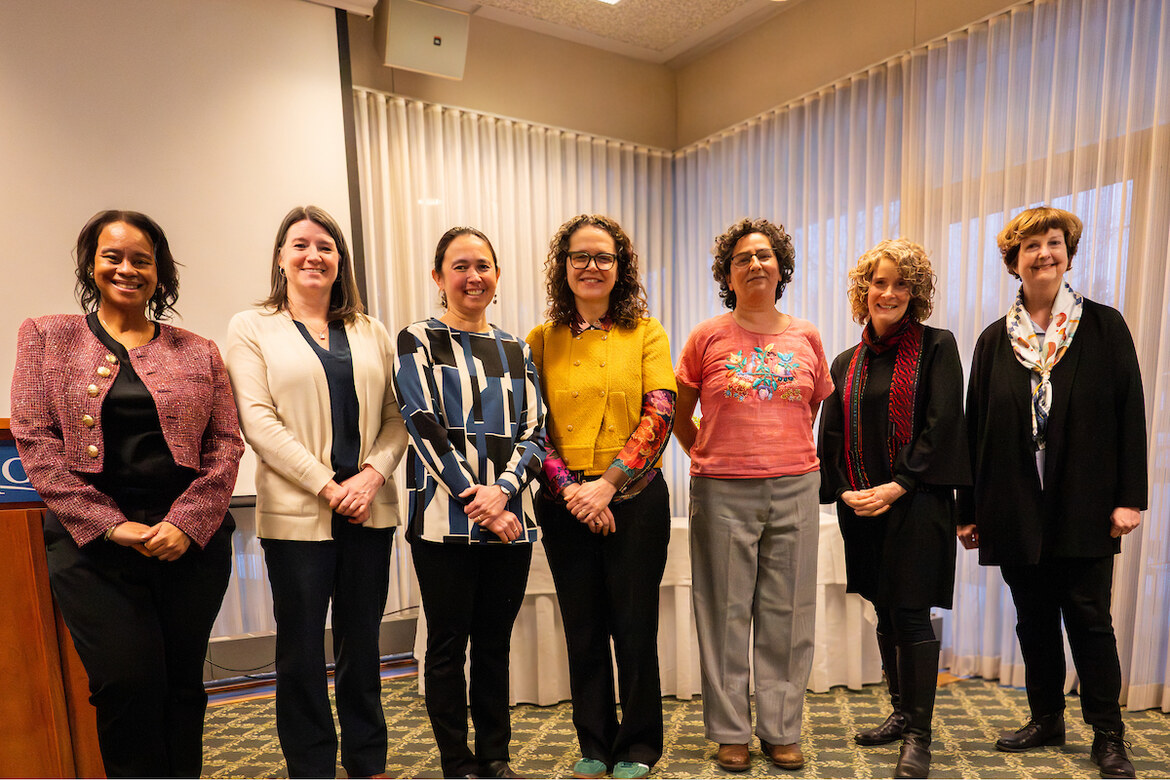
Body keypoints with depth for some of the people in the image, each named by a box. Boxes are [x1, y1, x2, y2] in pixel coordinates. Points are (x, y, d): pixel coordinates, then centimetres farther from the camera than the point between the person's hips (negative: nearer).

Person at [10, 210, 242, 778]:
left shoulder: (198, 351, 9)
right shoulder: (46, 336, 8)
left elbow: (226, 444, 4)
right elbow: (35, 440, -1)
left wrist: (187, 522, -10)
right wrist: (109, 524, -11)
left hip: (192, 539, 1)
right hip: (91, 542, -1)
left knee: (182, 684, 10)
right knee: (127, 684, -4)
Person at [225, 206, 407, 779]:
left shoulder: (371, 333, 12)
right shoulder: (251, 328, 3)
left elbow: (396, 416, 7)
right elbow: (258, 421, -7)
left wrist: (372, 474, -10)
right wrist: (328, 485, -13)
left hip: (369, 510, 3)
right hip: (296, 511, -3)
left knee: (362, 644, 14)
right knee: (301, 650, 8)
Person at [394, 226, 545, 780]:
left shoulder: (514, 351, 13)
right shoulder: (418, 342, 2)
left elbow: (534, 432, 6)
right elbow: (425, 429, -8)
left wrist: (501, 489, -12)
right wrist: (476, 502, -13)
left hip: (510, 518, 4)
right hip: (445, 520, -3)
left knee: (495, 643, 13)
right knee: (448, 646, 7)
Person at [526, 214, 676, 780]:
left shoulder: (647, 333, 1)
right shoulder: (541, 340, 5)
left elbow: (659, 415, -8)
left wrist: (606, 484, -16)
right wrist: (570, 489, -13)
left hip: (635, 499, -1)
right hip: (564, 504, 2)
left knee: (635, 628, 8)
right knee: (583, 631, 13)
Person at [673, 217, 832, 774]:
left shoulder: (806, 337, 8)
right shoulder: (707, 337, 1)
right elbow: (680, 414, 9)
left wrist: (794, 455, 14)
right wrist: (706, 460, 7)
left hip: (794, 489, 2)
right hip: (723, 492, -2)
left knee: (787, 614, 10)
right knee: (726, 613, 7)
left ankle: (781, 731, 27)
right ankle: (730, 731, 24)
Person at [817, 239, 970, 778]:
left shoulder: (937, 348, -1)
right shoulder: (847, 363, 11)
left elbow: (941, 425, -9)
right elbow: (831, 436, 9)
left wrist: (897, 486, -15)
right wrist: (844, 491, -4)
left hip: (916, 504, -4)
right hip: (861, 508, 5)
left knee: (912, 613, -2)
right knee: (885, 612, 14)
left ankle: (919, 735, 12)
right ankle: (901, 713, 30)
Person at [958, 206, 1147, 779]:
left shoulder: (1104, 327, 2)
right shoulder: (995, 340, 6)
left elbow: (1130, 415, -1)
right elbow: (975, 428, 5)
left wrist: (1129, 497, -8)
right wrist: (969, 510, 4)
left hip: (1084, 508, -2)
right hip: (1016, 510, 2)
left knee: (1088, 619, 4)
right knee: (1034, 620, 12)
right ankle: (1046, 719, 29)